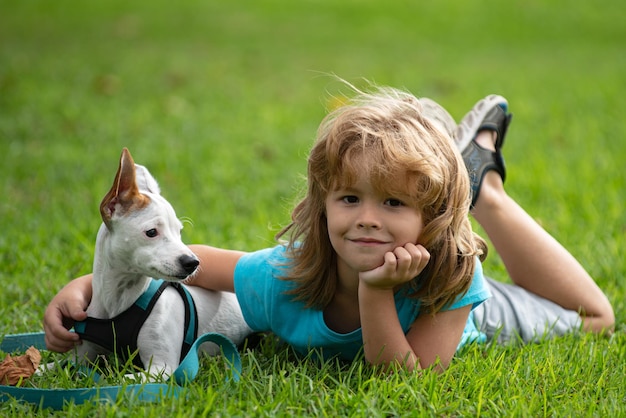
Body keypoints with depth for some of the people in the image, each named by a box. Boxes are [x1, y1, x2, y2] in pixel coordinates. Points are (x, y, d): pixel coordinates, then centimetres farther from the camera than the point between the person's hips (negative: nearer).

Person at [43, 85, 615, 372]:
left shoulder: (451, 275, -47)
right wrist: (86, 285, -43)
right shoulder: (283, 277, -43)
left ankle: (480, 177, 29)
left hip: (460, 318, -1)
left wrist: (374, 295, -60)